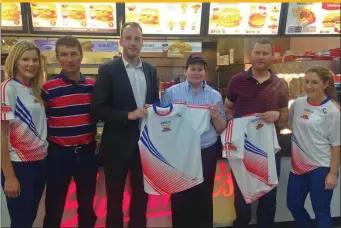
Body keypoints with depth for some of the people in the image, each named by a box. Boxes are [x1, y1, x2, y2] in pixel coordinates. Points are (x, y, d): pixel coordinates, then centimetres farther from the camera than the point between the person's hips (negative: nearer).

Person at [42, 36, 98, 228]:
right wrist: (47, 140, -6)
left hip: (87, 151, 3)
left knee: (87, 203, 18)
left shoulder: (93, 85, 1)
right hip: (59, 153, -3)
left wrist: (97, 138, 6)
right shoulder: (48, 87, -9)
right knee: (54, 205, 11)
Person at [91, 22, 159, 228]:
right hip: (118, 144, -4)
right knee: (115, 197, 12)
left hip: (145, 142, 4)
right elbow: (97, 109, -12)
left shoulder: (151, 70, 6)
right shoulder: (108, 70, -7)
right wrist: (128, 115, -20)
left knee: (142, 195, 18)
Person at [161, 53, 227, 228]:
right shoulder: (171, 92, 0)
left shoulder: (215, 95, 4)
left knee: (204, 197, 13)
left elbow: (221, 129, 5)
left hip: (207, 153, 1)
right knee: (179, 197, 7)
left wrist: (216, 116, -14)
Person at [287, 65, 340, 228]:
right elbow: (287, 123, 18)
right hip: (299, 165, 5)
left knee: (321, 212, 7)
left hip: (321, 168, -5)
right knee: (293, 205, 15)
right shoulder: (298, 103, 1)